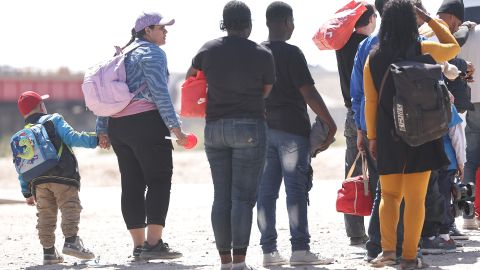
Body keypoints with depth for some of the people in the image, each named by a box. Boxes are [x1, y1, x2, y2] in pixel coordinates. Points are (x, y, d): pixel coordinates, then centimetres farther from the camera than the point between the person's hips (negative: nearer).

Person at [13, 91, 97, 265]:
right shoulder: (54, 120, 7)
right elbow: (71, 138, -8)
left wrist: (27, 192, 23)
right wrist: (94, 140, -5)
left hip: (38, 182, 5)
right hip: (63, 178, -5)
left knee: (45, 215, 8)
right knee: (70, 207, -6)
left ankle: (48, 251, 6)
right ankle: (71, 241, -20)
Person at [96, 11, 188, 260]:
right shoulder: (152, 53, -4)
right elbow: (159, 93, -14)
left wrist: (103, 131, 20)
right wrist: (175, 128, -16)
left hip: (117, 126, 8)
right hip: (146, 122, -8)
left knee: (132, 184, 8)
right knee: (159, 180, -8)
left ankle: (138, 245, 8)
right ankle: (153, 243, -17)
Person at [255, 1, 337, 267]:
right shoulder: (291, 53, -10)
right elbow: (309, 93, -14)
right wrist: (330, 123, -7)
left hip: (264, 129, 6)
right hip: (292, 129, -6)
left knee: (266, 191, 4)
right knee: (296, 190, -5)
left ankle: (269, 251, 4)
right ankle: (300, 250, -7)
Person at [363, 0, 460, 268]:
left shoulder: (373, 58, 0)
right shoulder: (423, 50, -6)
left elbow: (370, 102, 2)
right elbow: (454, 47, 14)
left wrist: (372, 136, 10)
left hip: (389, 136, 2)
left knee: (389, 194, 13)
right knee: (415, 197, 2)